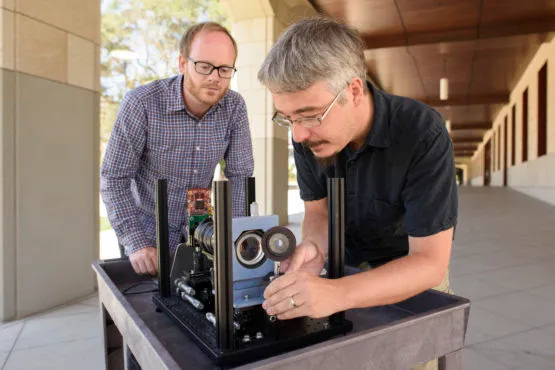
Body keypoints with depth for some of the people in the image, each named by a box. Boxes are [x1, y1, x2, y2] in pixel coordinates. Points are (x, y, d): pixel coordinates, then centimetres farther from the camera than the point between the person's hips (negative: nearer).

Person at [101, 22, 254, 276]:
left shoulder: (235, 107, -13)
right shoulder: (141, 103, -22)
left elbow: (239, 176, -7)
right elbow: (114, 178, -17)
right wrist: (136, 243, -25)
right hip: (148, 230, -2)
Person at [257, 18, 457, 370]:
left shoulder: (423, 133, -27)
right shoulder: (308, 132, -14)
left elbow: (429, 261, -27)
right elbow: (317, 210, -3)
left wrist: (337, 293, -42)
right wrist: (313, 248, -25)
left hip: (415, 276, -2)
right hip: (345, 270, 3)